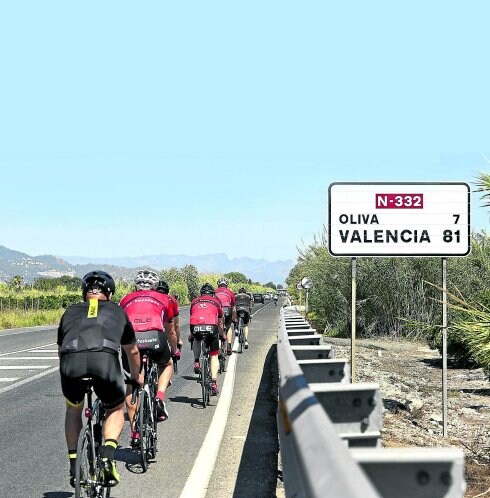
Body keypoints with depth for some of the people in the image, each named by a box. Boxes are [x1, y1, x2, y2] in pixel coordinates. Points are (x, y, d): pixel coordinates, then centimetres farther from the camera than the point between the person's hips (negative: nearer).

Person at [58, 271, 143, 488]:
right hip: (105, 358, -1)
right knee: (116, 410, 26)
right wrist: (136, 376, 65)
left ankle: (74, 467, 24)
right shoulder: (117, 311, 33)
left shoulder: (70, 312, 34)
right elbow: (132, 351, 47)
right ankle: (108, 456, 4)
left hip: (71, 360, 1)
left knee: (73, 410, 30)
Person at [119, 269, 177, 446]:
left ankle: (135, 433, 13)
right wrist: (174, 350, 56)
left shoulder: (126, 299, 29)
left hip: (131, 339, 0)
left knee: (131, 387, 16)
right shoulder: (162, 299, 29)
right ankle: (160, 398, 7)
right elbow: (170, 331, 39)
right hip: (155, 337, 0)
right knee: (167, 364, 32)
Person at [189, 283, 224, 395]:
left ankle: (196, 362, 17)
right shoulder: (216, 301, 26)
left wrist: (191, 334, 56)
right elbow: (220, 322, 34)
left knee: (196, 339, 38)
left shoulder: (195, 301, 29)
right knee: (214, 355, 15)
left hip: (195, 327, 1)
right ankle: (213, 382, 3)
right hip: (211, 327, -1)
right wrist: (222, 335, 52)